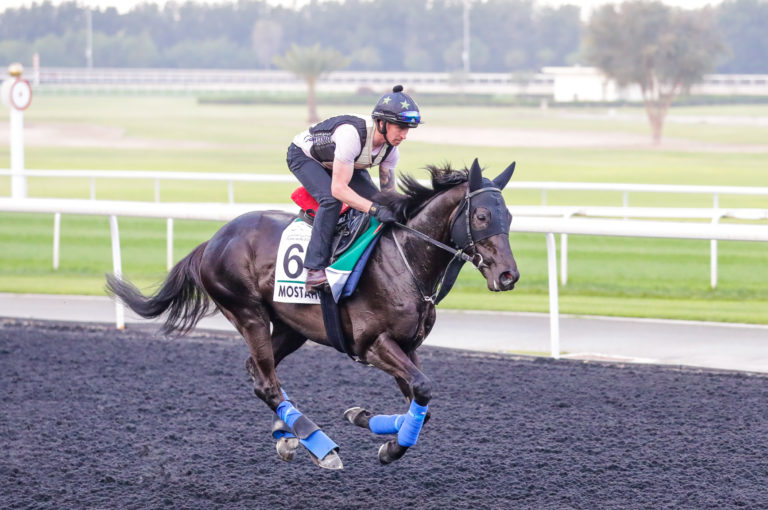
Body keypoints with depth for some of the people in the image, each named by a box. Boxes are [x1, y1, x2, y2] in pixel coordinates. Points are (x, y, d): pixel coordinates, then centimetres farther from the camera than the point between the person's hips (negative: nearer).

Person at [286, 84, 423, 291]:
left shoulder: (390, 149, -18)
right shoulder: (352, 134, -42)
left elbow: (388, 192, -5)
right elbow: (338, 189, -42)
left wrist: (401, 212, -23)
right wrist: (375, 209, -48)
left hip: (341, 162, 7)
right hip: (303, 156, -7)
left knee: (377, 203, -9)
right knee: (331, 200, -32)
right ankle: (315, 269, -31)